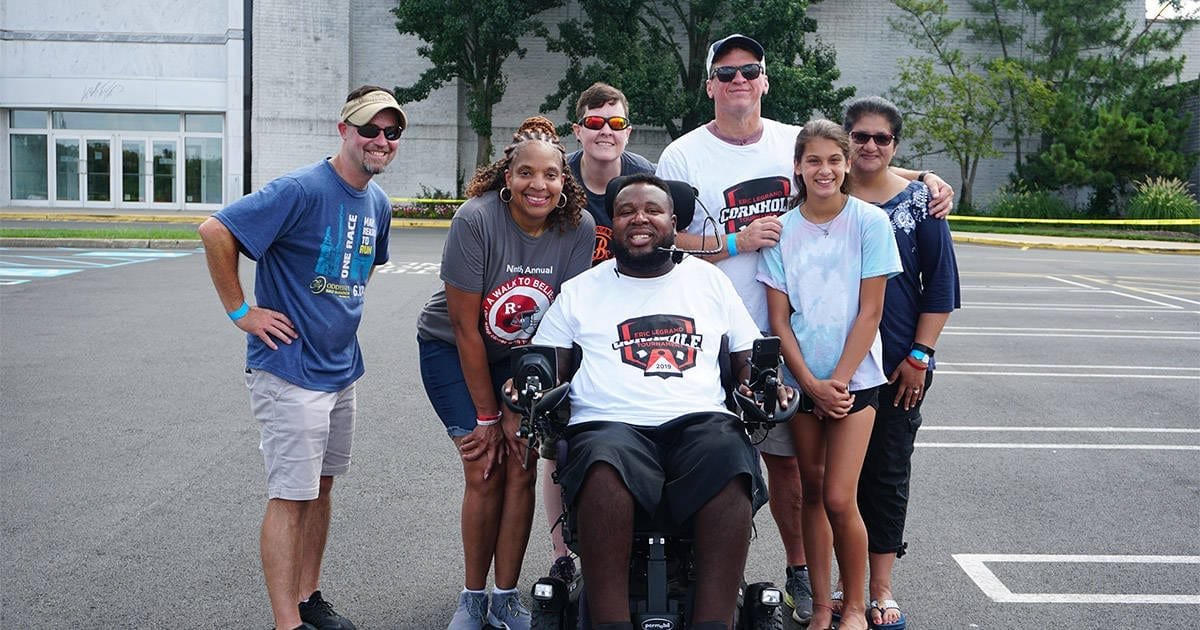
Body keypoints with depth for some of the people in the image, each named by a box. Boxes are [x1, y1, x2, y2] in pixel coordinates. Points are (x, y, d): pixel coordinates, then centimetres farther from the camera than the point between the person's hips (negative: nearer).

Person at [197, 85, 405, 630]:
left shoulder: (378, 202, 7)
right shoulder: (302, 190, -19)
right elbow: (214, 230, -23)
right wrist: (242, 311, -19)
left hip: (340, 366, 8)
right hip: (289, 368, -8)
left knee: (321, 484, 17)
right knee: (290, 496, -3)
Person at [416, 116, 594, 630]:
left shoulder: (579, 229, -16)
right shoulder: (475, 220, -25)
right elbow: (465, 327, -20)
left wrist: (518, 408, -14)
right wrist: (486, 417, -15)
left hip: (522, 355, 3)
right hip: (453, 350, -3)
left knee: (521, 466, -8)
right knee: (485, 470, -11)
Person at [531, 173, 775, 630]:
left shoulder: (709, 280, 23)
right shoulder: (581, 291, 20)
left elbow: (750, 357, 22)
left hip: (699, 421, 1)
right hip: (610, 423, -1)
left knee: (732, 466, -35)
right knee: (605, 465, -38)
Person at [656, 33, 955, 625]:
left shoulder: (796, 142, 7)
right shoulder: (683, 155, 0)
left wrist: (925, 177, 6)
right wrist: (735, 244, -14)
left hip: (784, 335, 2)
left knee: (785, 457, 10)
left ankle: (800, 572, 24)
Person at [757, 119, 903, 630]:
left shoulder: (869, 221, -5)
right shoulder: (782, 229, 1)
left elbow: (869, 312, -6)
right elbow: (779, 319, 1)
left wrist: (837, 381, -11)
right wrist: (811, 384, -8)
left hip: (853, 378, -3)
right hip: (801, 378, 3)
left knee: (838, 499, -9)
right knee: (812, 493, 8)